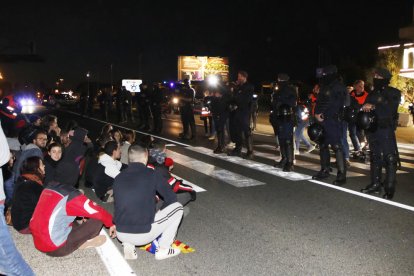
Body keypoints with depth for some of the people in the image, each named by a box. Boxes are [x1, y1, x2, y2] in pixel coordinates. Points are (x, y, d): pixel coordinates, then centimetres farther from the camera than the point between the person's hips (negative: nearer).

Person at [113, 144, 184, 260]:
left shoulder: (119, 177, 5)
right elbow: (171, 197, 4)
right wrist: (160, 212, 23)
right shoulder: (151, 174, -5)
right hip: (143, 235, -4)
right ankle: (163, 250, 14)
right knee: (177, 207, 12)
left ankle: (128, 246, 16)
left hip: (121, 235, 5)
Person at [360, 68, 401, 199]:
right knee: (375, 157, 11)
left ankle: (389, 189, -8)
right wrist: (364, 108, -11)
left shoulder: (393, 93, -1)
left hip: (386, 129, -6)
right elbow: (365, 108, 13)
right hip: (372, 129, 6)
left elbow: (391, 109, -17)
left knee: (389, 158, -9)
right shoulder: (372, 94, 18)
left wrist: (373, 107, -27)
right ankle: (375, 184, 20)